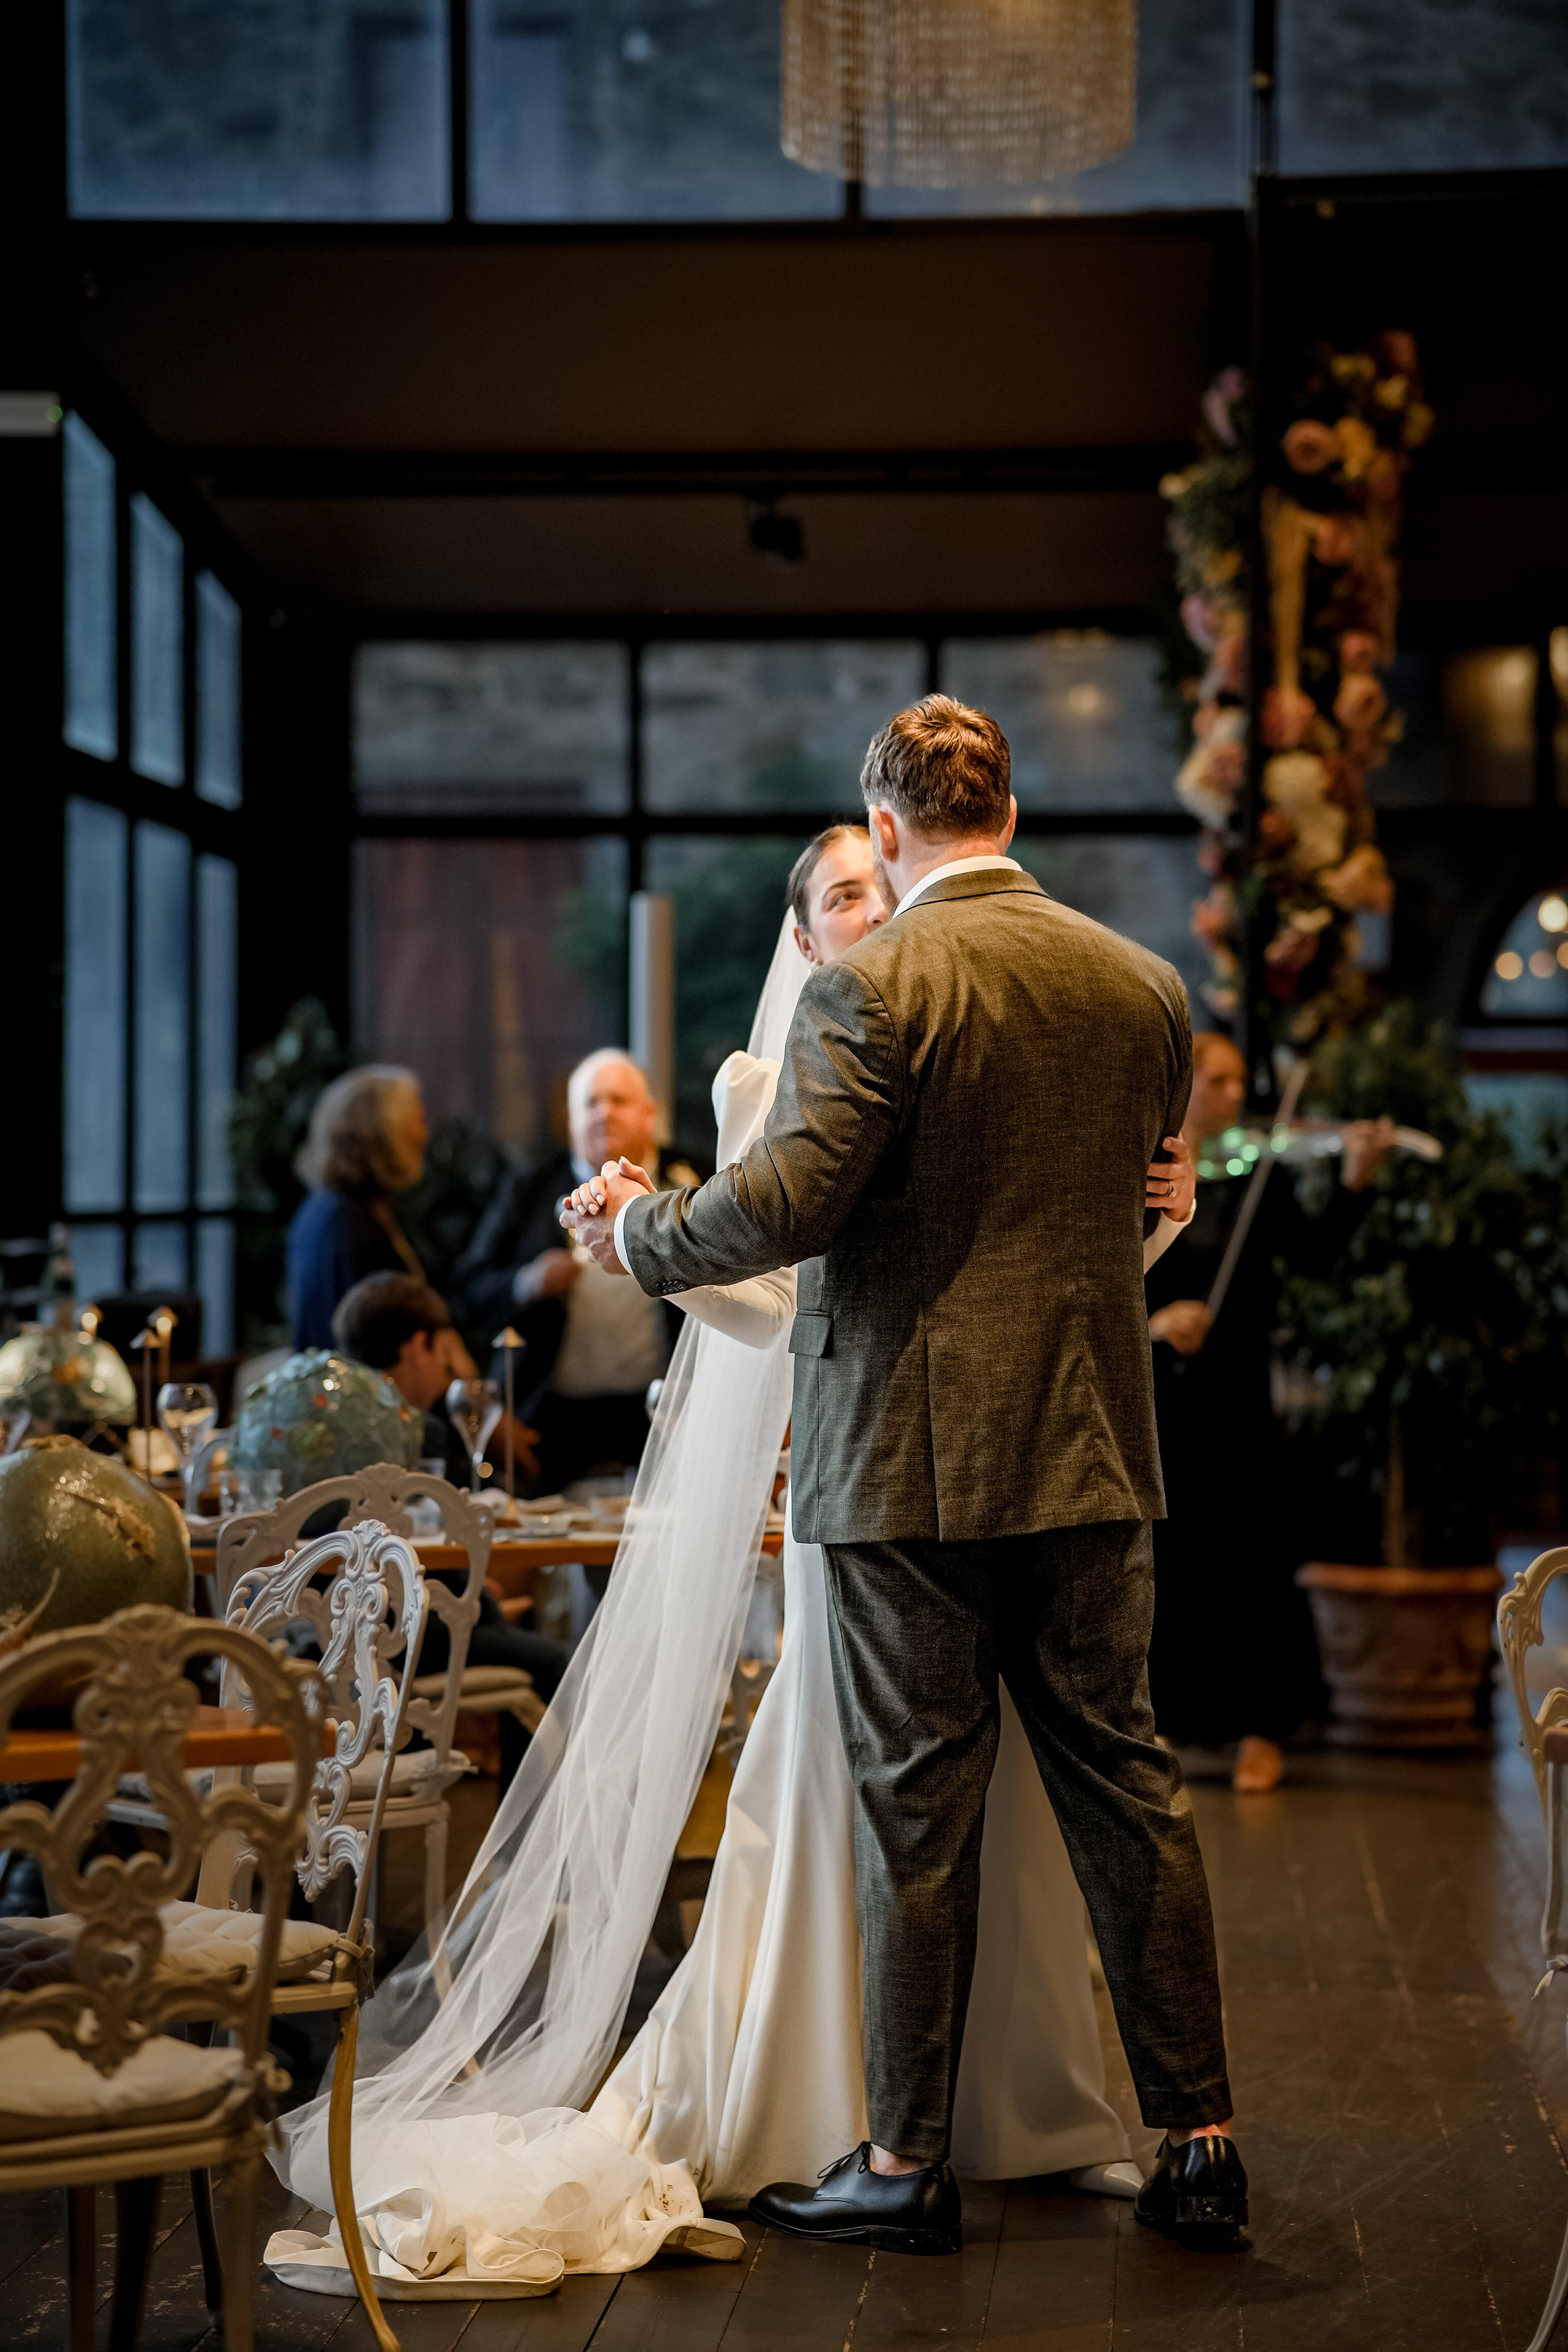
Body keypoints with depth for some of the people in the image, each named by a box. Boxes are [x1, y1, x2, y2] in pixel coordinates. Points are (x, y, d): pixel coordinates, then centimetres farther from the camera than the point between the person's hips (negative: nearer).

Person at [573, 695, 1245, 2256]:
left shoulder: (872, 986, -12)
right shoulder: (1141, 985, 7)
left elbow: (786, 1203, -19)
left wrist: (637, 1232, -1)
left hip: (910, 1454, -5)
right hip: (1091, 1447, 5)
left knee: (917, 1809, 3)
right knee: (1124, 1780, 11)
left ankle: (908, 2165, 11)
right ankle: (1196, 2141, 15)